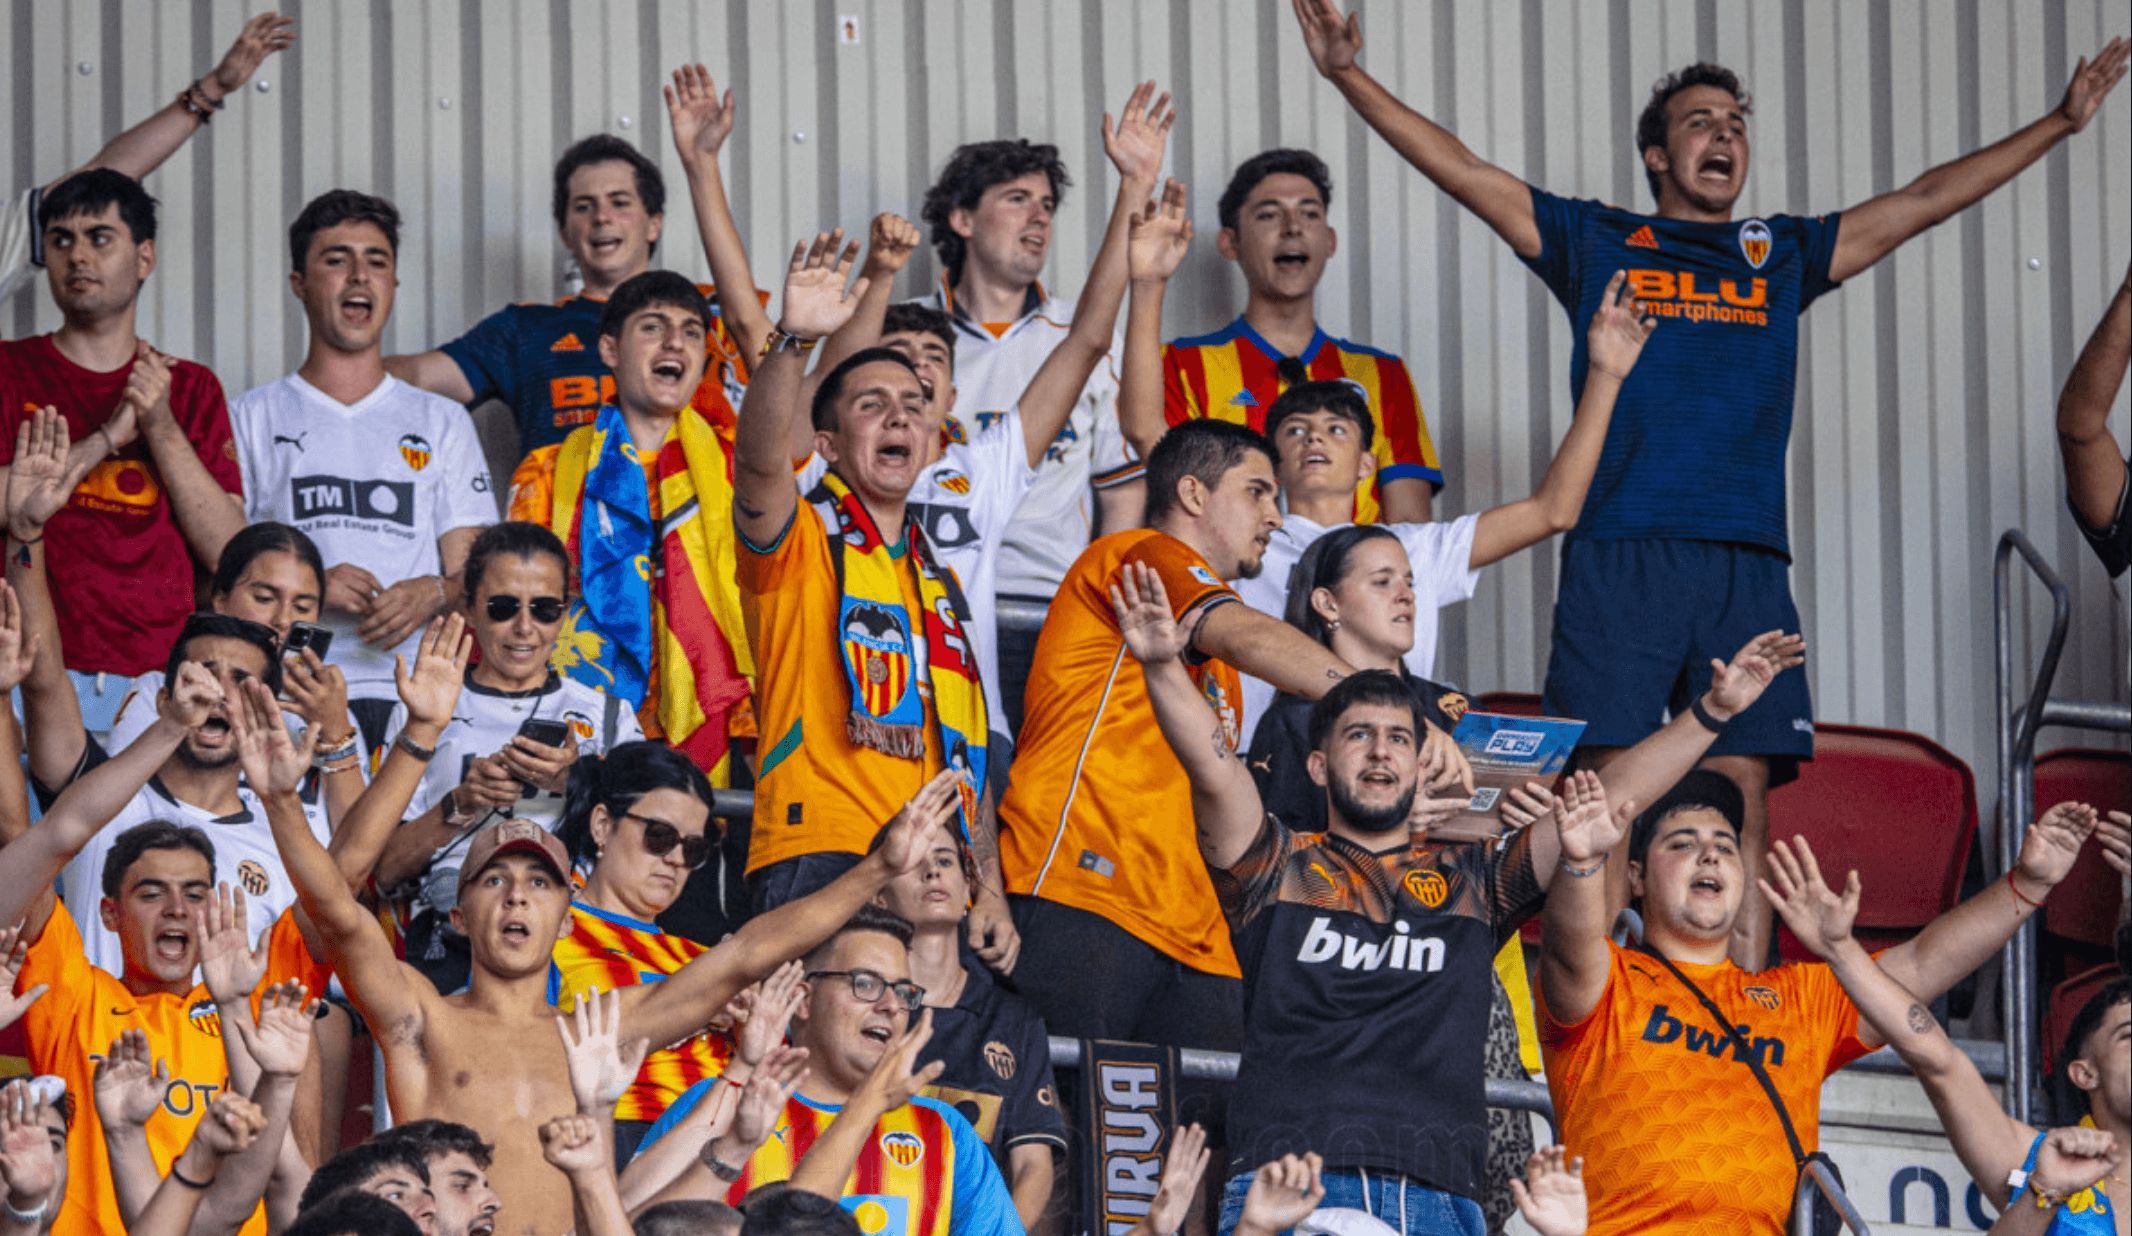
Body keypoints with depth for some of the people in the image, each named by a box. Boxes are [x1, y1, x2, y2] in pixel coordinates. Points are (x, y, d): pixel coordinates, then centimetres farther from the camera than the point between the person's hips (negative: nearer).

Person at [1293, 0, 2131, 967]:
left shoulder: (1780, 254, 22)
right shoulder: (1595, 242, 16)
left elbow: (1926, 199, 24)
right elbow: (1460, 171, 11)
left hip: (1746, 566, 2)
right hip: (1618, 559, -2)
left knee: (1742, 799, -3)